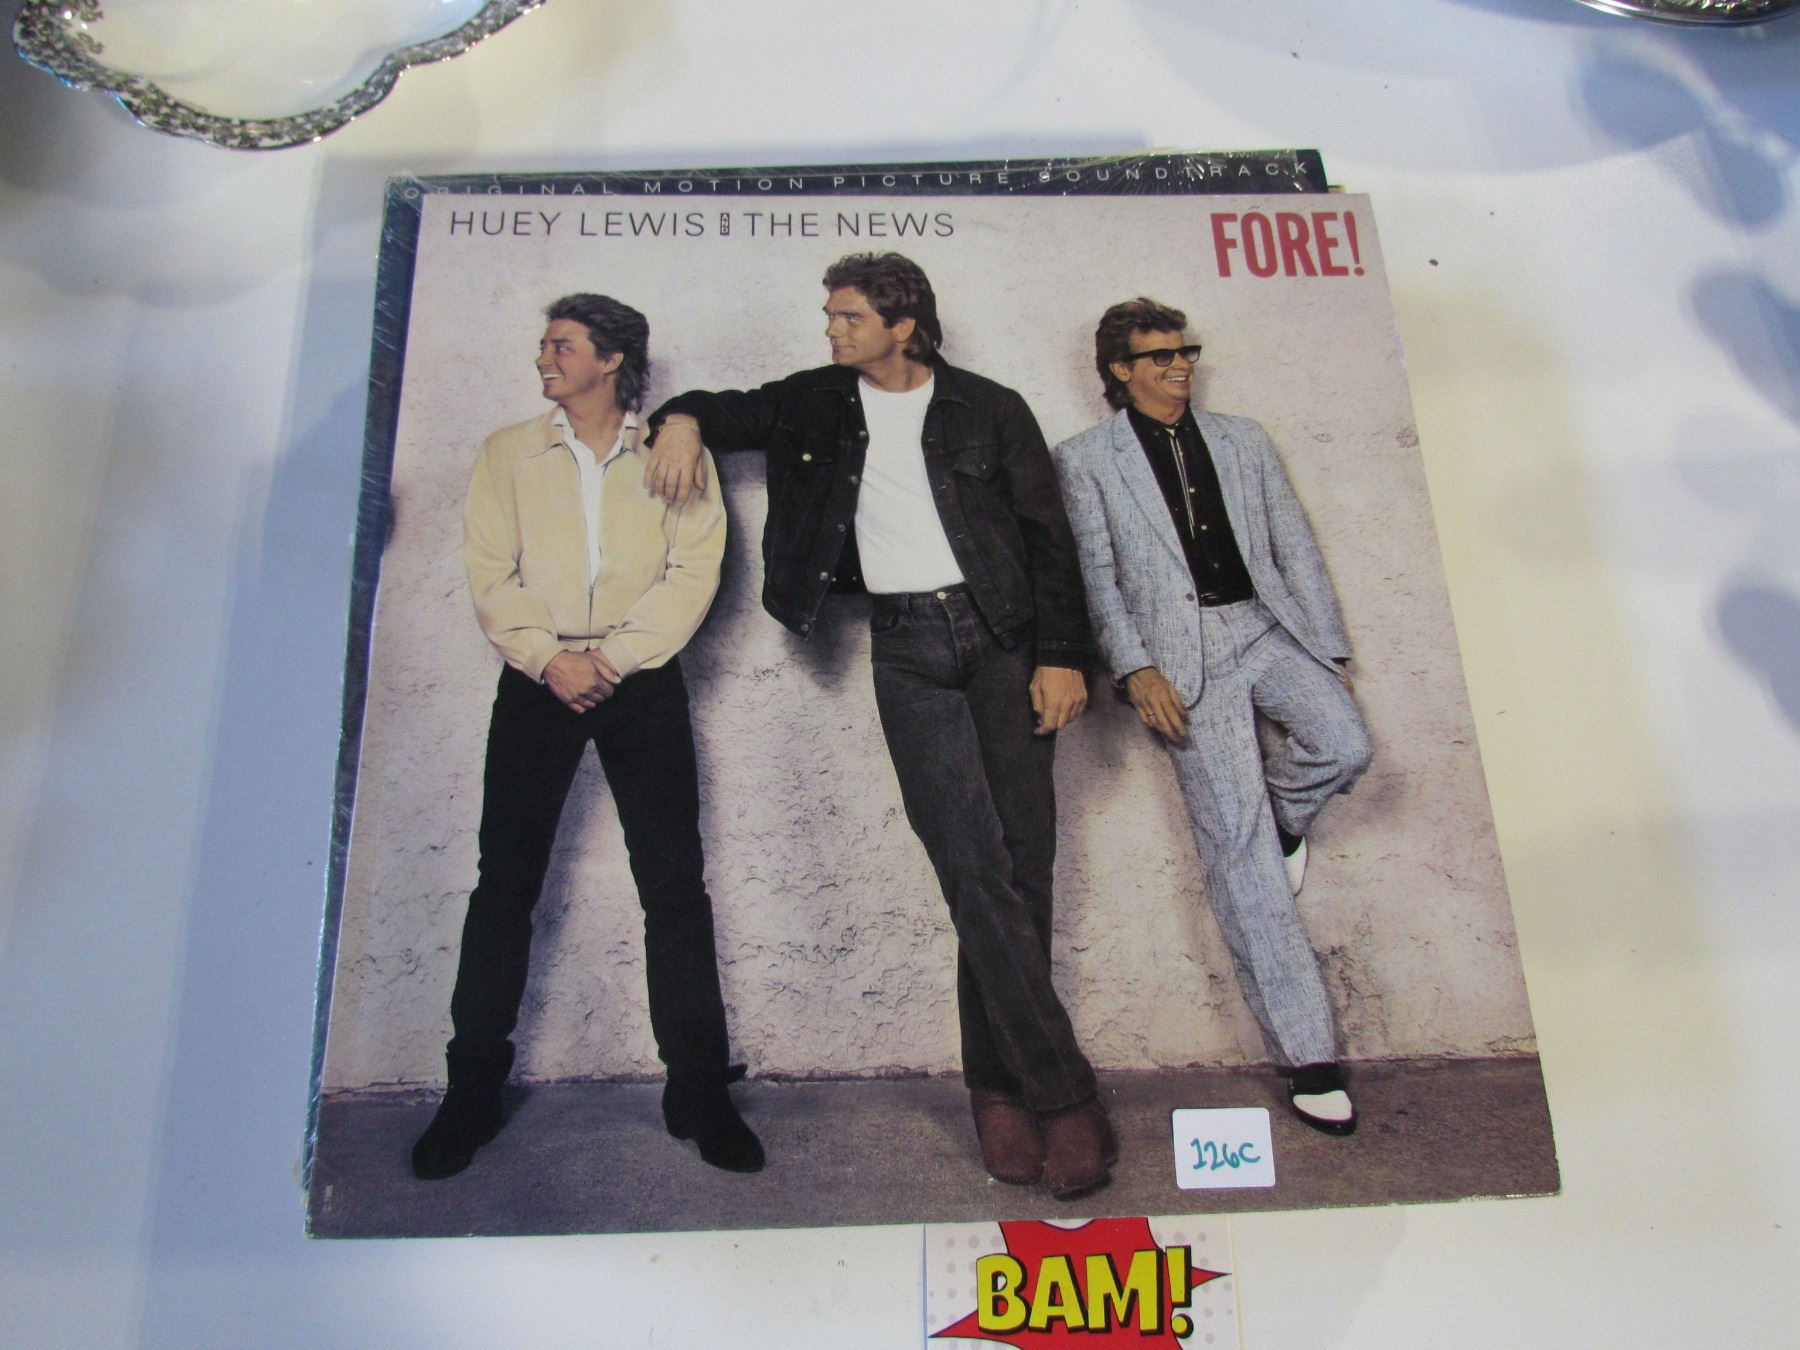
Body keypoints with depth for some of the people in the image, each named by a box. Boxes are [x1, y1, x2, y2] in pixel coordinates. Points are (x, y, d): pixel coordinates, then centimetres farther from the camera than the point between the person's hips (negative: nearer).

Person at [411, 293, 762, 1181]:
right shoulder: (509, 452, 12)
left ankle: (699, 1090, 6)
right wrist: (549, 658, -11)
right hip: (537, 678, 1)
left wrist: (616, 657, -12)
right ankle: (472, 1092, 12)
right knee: (505, 881, 1)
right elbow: (490, 573, 3)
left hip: (642, 679, -1)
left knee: (675, 883, -2)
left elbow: (694, 571, -2)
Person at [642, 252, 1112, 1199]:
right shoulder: (820, 402, 15)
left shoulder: (989, 410, 8)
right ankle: (1059, 1091, -3)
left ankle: (997, 1082, 10)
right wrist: (683, 418, 2)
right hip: (907, 650, 1)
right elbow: (733, 411, 27)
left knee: (1022, 865, -3)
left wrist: (1062, 655, -4)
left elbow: (1047, 536, 4)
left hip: (1004, 636, 0)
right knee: (975, 871, -9)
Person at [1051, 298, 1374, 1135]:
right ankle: (1307, 1053, -3)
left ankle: (1283, 815, 14)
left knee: (1345, 747, -25)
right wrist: (1135, 668, -12)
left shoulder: (1241, 439, 20)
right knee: (1236, 846, -9)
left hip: (1268, 625, 4)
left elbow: (1295, 548, 16)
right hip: (1182, 650, -3)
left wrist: (1330, 648, 9)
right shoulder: (1085, 459, 10)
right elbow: (1096, 573, 0)